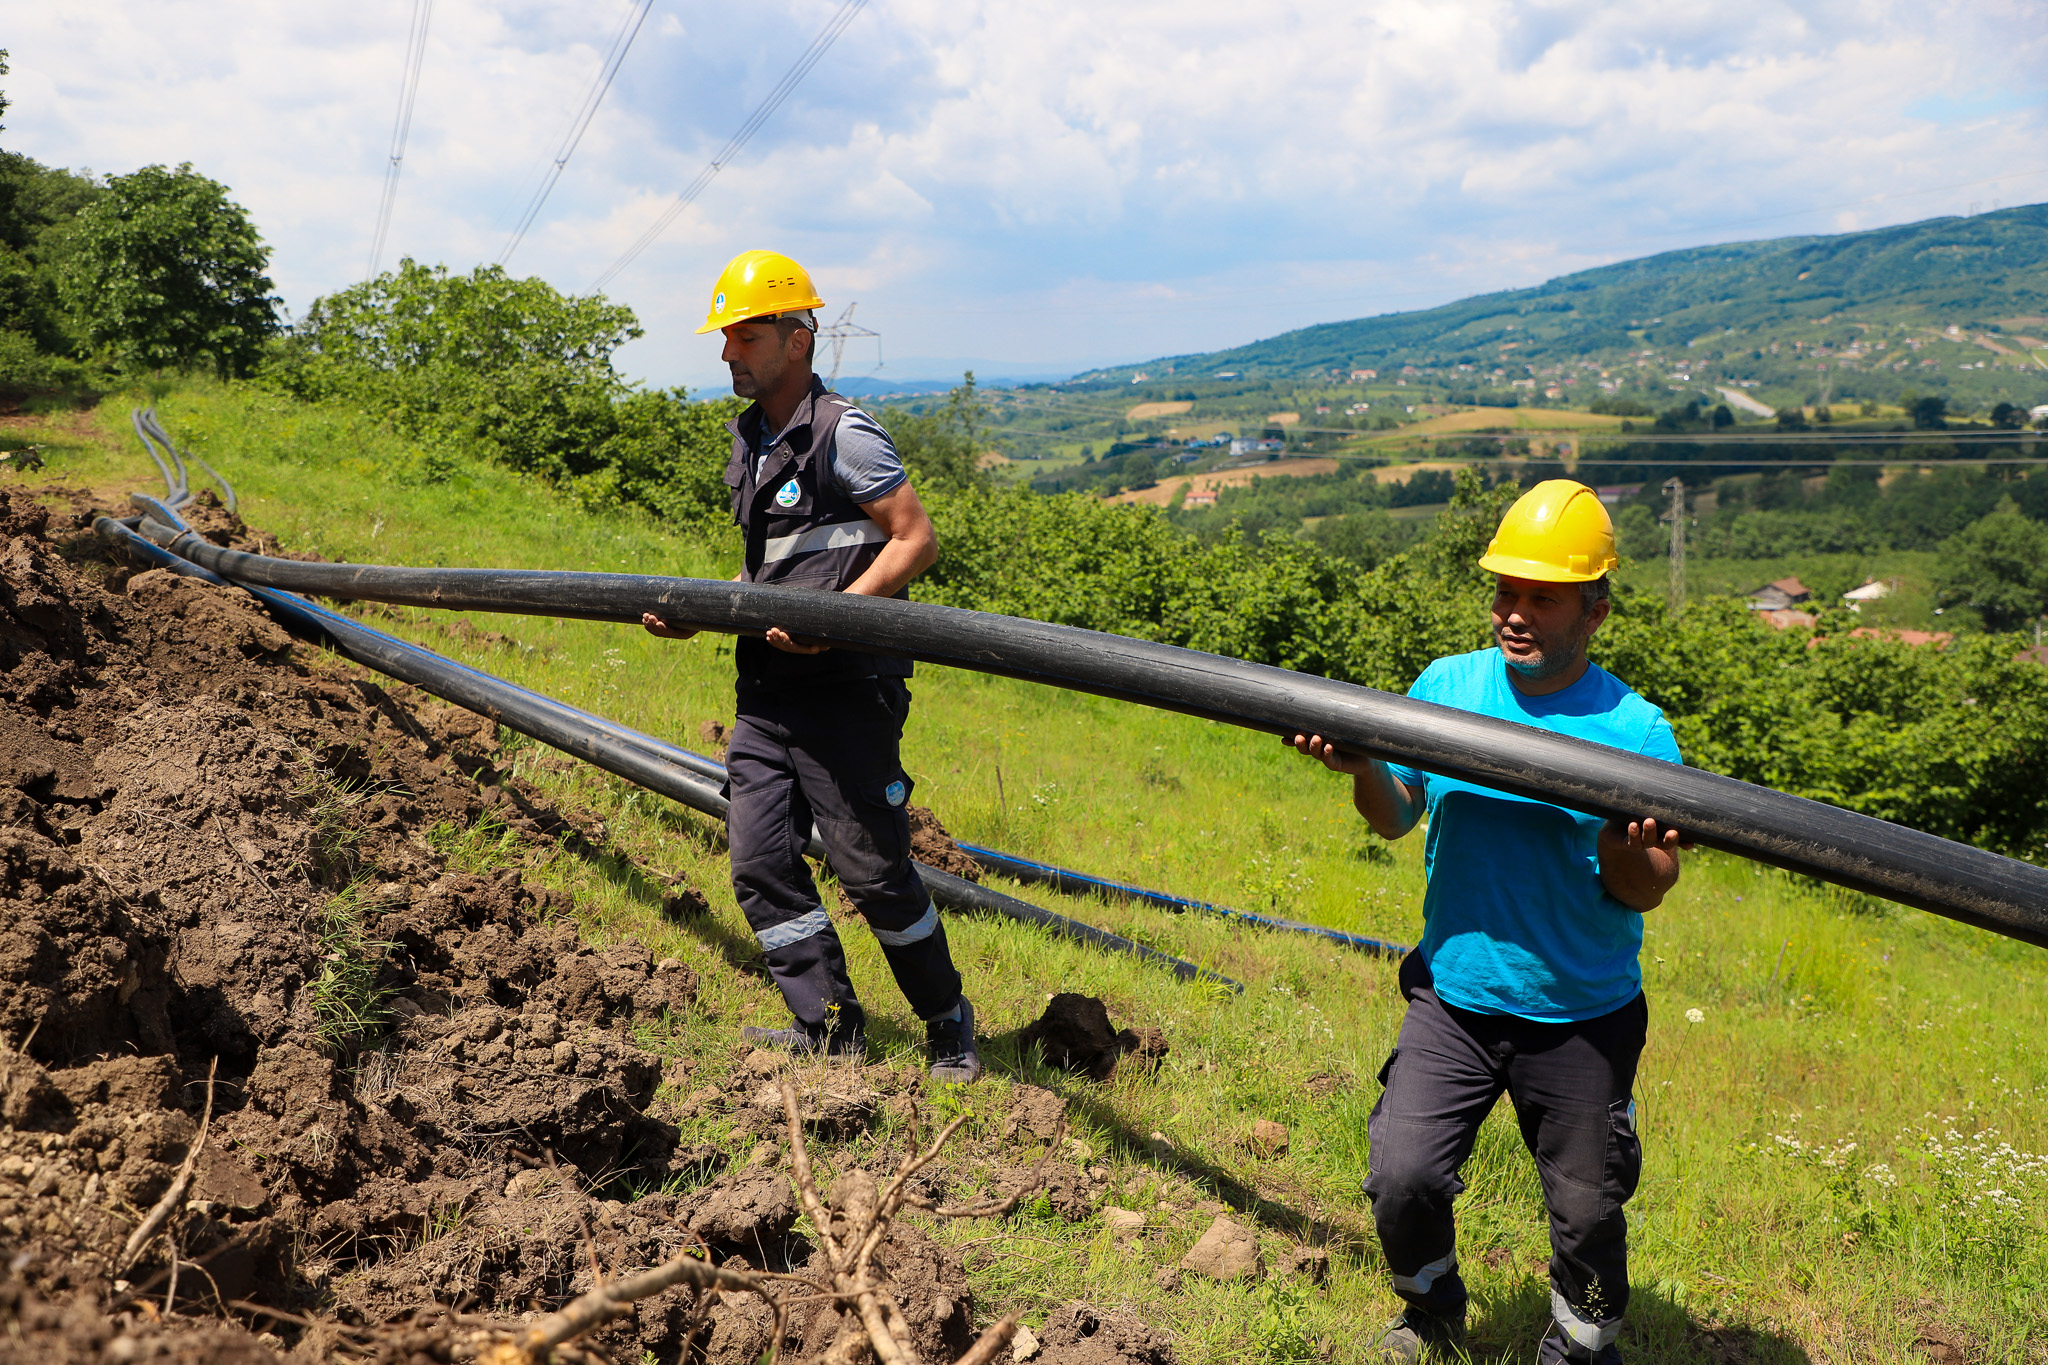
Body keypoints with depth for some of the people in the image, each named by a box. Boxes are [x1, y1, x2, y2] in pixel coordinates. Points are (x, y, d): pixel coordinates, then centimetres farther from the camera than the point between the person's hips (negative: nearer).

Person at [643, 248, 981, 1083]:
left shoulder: (844, 434, -9)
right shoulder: (748, 442, 16)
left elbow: (916, 540, -13)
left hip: (843, 690, -8)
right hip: (766, 693, 8)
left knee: (872, 869, -2)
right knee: (760, 865, 3)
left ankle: (949, 1029, 17)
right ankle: (830, 1029, 13)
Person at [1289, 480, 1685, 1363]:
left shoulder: (1633, 729, -11)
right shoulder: (1446, 685, -3)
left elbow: (1648, 892, -9)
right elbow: (1396, 818, 3)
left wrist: (1622, 847, -31)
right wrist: (1362, 767, -17)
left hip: (1582, 1016, -1)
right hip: (1454, 997, 2)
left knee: (1587, 1209, 12)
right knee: (1401, 1178, -1)